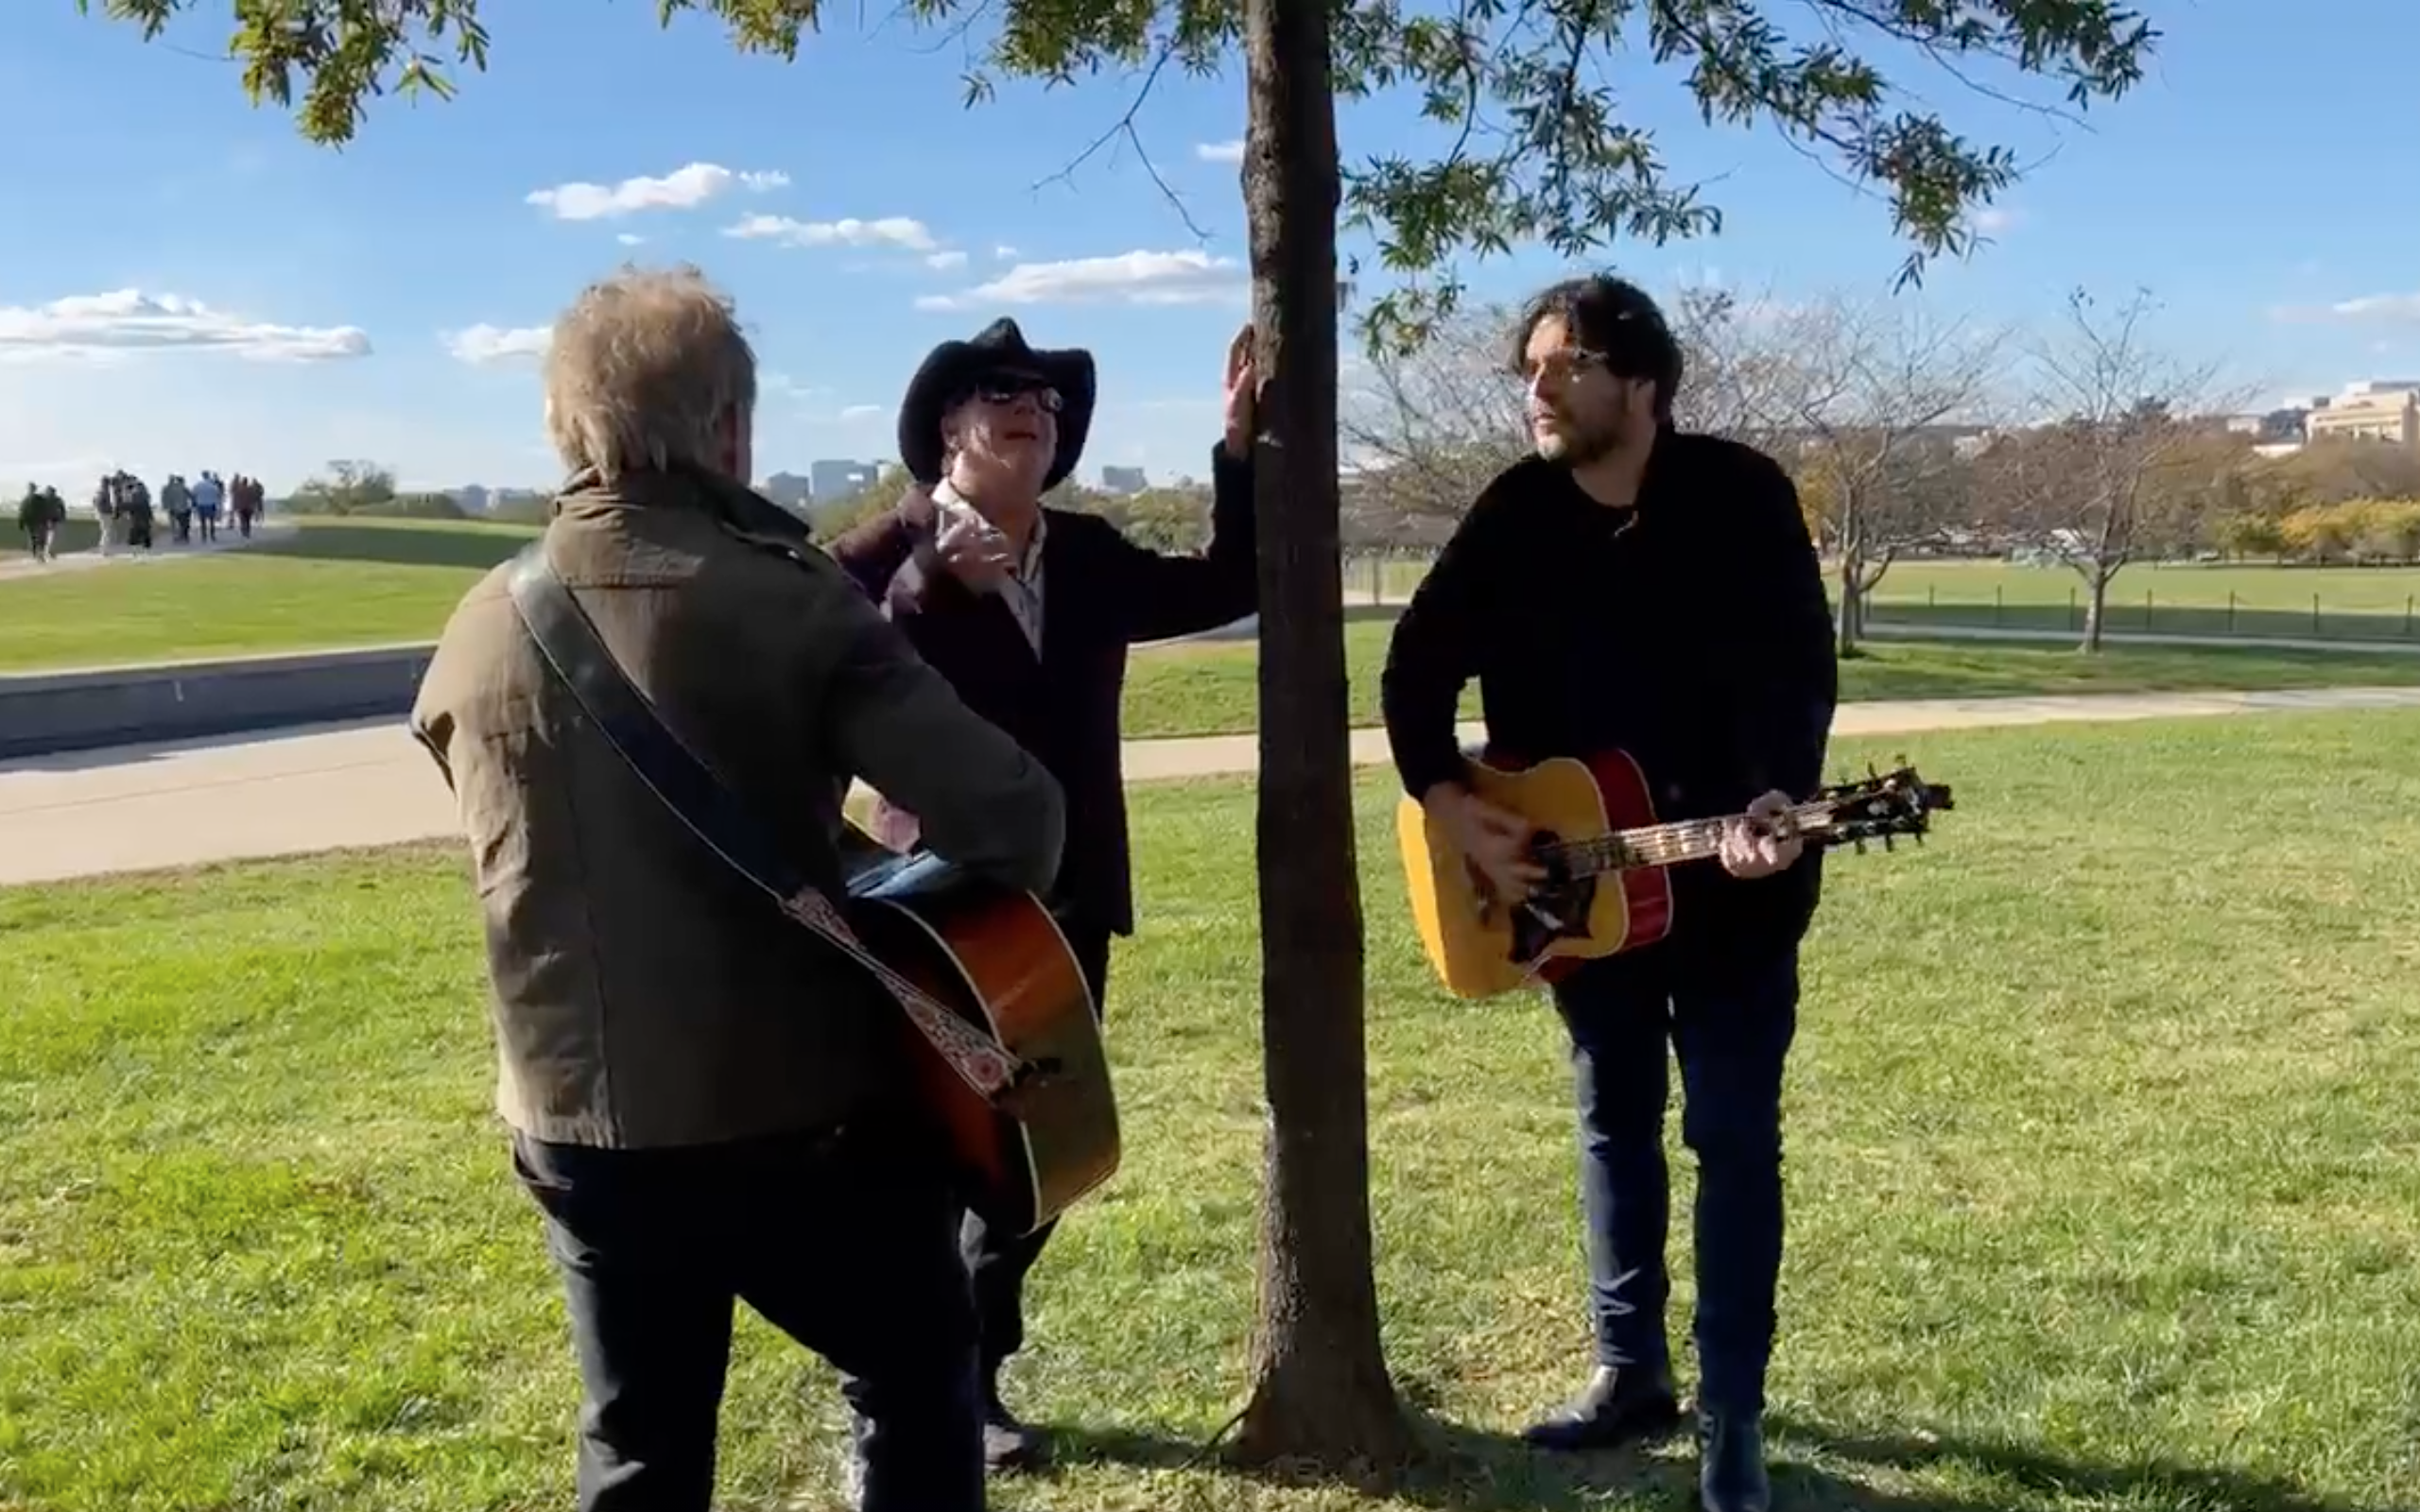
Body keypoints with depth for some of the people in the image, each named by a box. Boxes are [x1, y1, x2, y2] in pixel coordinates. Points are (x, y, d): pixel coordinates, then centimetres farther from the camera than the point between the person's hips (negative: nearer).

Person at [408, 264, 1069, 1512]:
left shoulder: (471, 639, -1)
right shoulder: (788, 604, -16)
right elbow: (1011, 816, -25)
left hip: (580, 1127, 4)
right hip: (803, 1115, -4)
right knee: (916, 1387, 20)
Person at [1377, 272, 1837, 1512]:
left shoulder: (1741, 497, -13)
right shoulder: (1512, 514, -3)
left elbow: (1804, 673, -17)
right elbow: (1416, 670, 1)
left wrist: (1778, 804, -34)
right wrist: (1447, 804, -11)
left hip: (1732, 876, -4)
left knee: (1734, 1138, 0)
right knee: (1614, 1122, 15)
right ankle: (1632, 1370, 30)